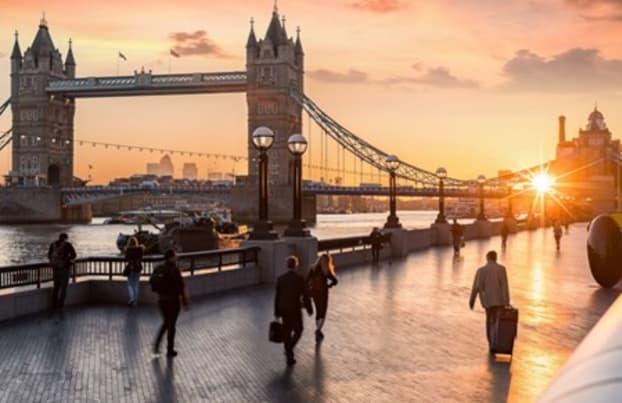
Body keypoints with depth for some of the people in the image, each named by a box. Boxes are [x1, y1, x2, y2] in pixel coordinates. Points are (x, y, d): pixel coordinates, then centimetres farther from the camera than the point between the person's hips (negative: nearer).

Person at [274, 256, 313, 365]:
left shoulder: (280, 278, -4)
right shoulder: (299, 278, -15)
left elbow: (277, 296, 1)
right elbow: (305, 295, -12)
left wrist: (277, 312, 10)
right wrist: (309, 309, 3)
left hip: (284, 309, 4)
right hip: (295, 309, -4)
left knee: (287, 332, 15)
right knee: (298, 330, 16)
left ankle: (289, 357, 20)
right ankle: (289, 349, -3)